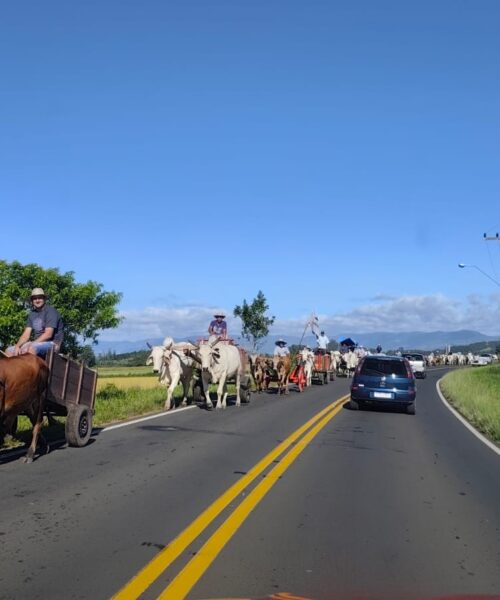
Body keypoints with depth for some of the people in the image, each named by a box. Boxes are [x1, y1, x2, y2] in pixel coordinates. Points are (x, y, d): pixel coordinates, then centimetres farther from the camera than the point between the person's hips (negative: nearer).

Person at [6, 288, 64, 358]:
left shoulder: (50, 311, -7)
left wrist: (31, 344, -23)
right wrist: (17, 346, -10)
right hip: (37, 343, 8)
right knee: (9, 351, -2)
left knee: (31, 348, -37)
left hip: (52, 343, -8)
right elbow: (26, 334, 8)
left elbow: (48, 334, -18)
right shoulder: (32, 314, 15)